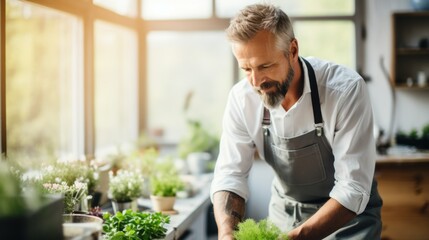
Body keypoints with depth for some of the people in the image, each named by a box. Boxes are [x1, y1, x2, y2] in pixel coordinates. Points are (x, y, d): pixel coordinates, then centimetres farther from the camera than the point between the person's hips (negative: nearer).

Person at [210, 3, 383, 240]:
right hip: (285, 212, 3)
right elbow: (229, 174, -12)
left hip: (347, 216, -3)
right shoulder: (242, 98, -14)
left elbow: (353, 189, -27)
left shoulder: (346, 89, -26)